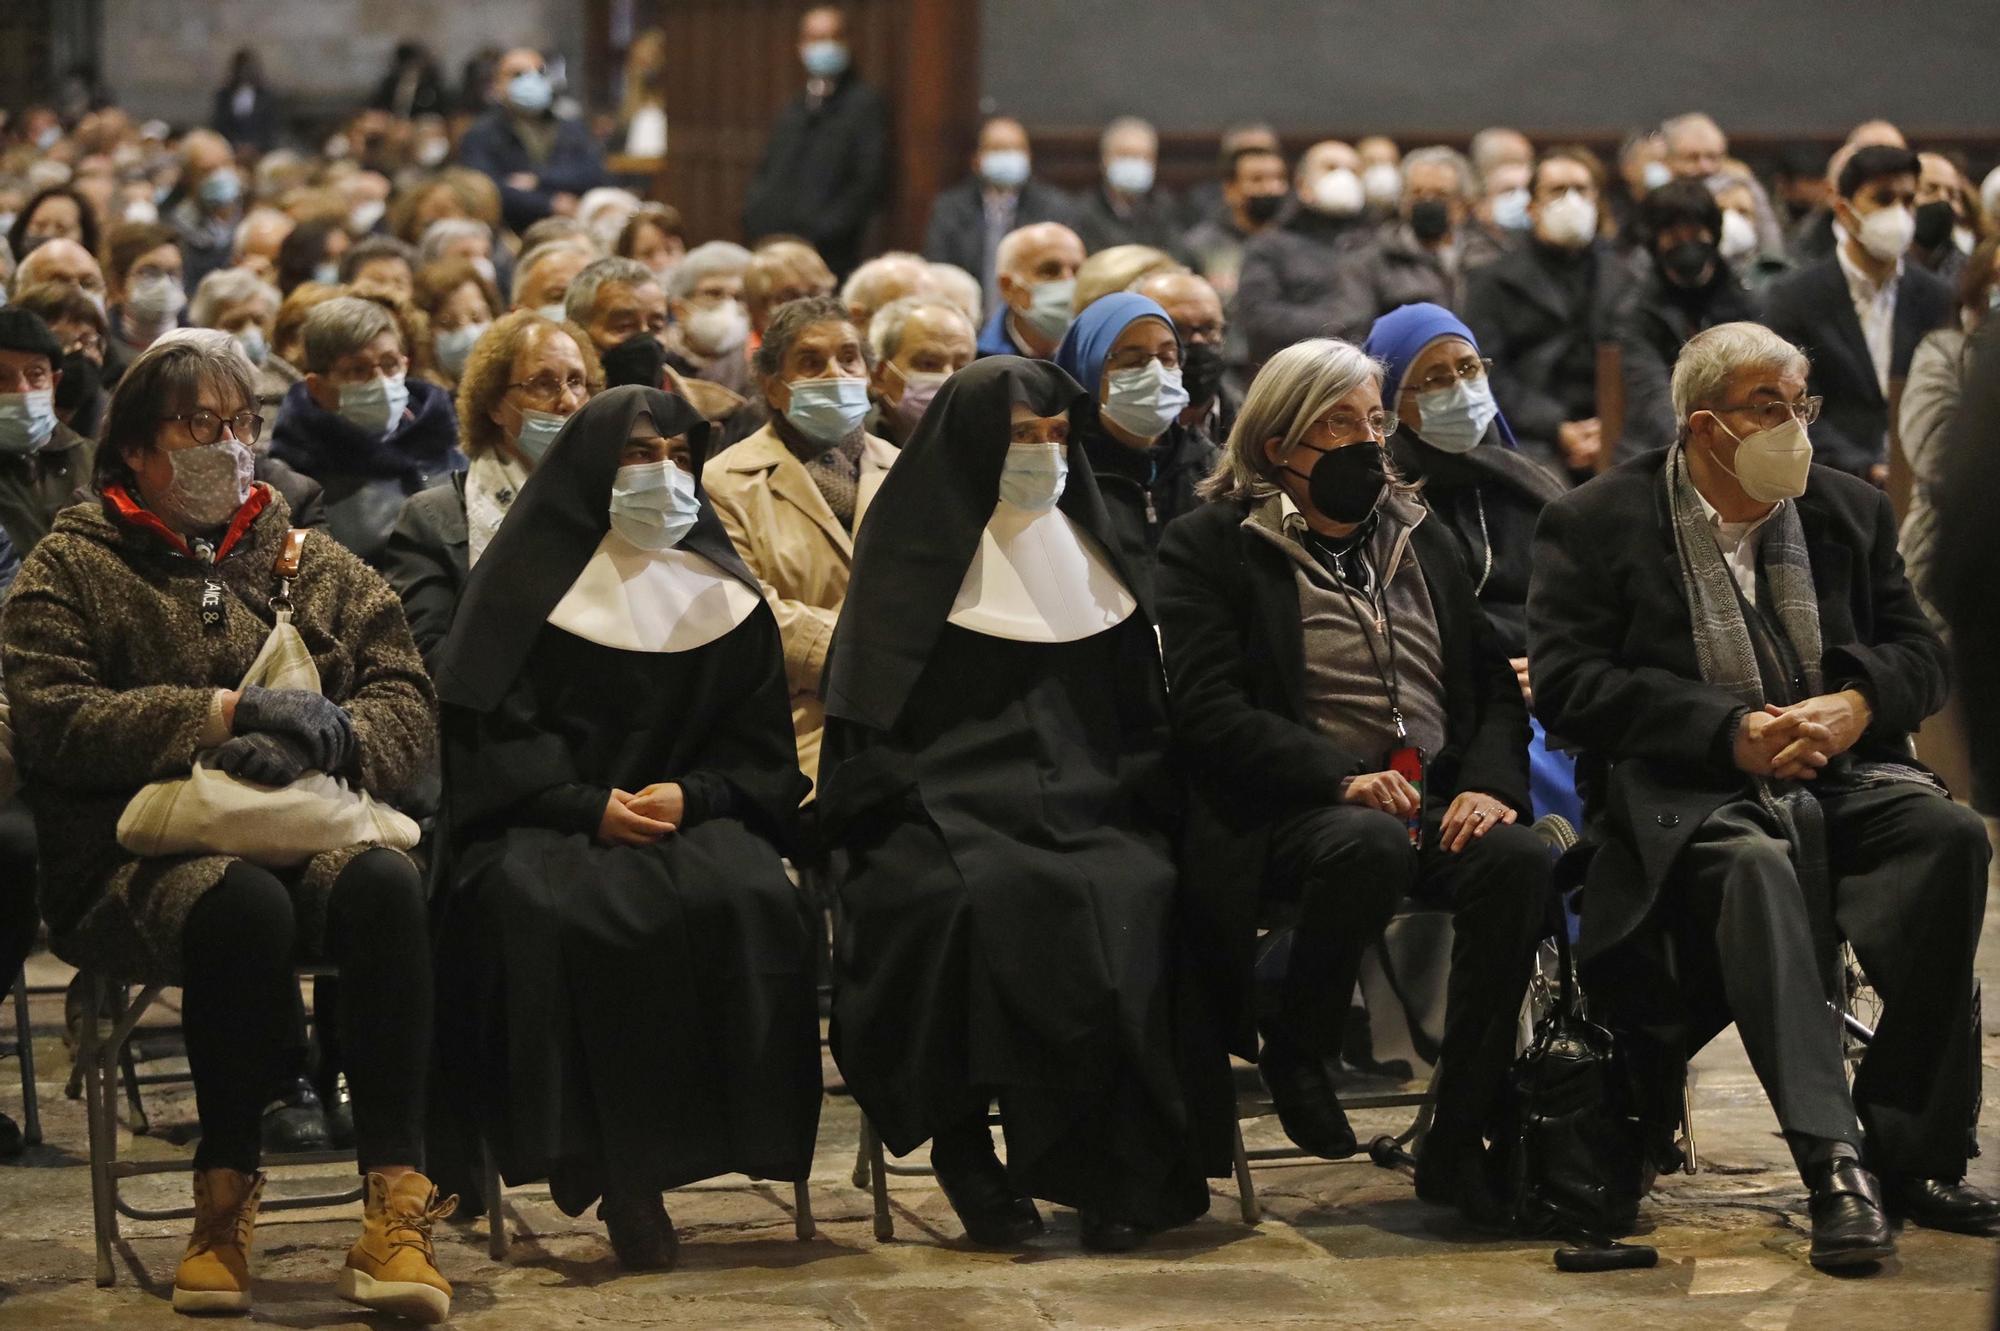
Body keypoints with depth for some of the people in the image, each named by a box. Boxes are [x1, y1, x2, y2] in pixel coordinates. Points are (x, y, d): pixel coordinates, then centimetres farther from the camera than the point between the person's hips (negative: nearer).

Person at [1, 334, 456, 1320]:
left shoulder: (320, 568, 21)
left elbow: (409, 711, 9)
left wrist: (323, 738, -14)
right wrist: (226, 714, -13)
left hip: (307, 835, 3)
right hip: (139, 858, -3)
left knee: (384, 885, -33)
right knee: (245, 904, -37)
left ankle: (396, 1204, -33)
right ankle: (223, 1197, -22)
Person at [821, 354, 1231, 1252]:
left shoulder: (1085, 553, 21)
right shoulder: (914, 555, 7)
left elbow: (1140, 714, 20)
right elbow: (870, 712, -1)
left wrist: (1131, 801, 2)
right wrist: (910, 818, -14)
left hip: (1082, 805, 4)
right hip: (946, 802, -4)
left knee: (1139, 897, -29)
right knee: (978, 899, -37)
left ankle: (1112, 1169, -25)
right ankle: (964, 1147, -25)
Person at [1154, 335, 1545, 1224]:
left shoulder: (1424, 543, 23)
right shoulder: (1211, 546, 6)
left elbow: (1495, 684, 17)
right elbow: (1208, 709, -7)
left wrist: (1488, 783, -5)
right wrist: (1342, 777, -20)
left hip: (1436, 802, 5)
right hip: (1288, 811, -4)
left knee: (1517, 859, -29)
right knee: (1370, 847, -39)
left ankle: (1460, 1141, -23)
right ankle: (1293, 1049, -10)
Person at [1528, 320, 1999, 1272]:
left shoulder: (1851, 510, 19)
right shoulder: (1596, 525, 4)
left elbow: (1920, 655, 16)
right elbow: (1566, 684, -6)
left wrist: (1857, 706, -8)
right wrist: (1730, 731, -14)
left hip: (1843, 770, 4)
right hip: (1694, 791, -4)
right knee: (1752, 863, -38)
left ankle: (1905, 1147, -22)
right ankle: (1833, 1159, -46)